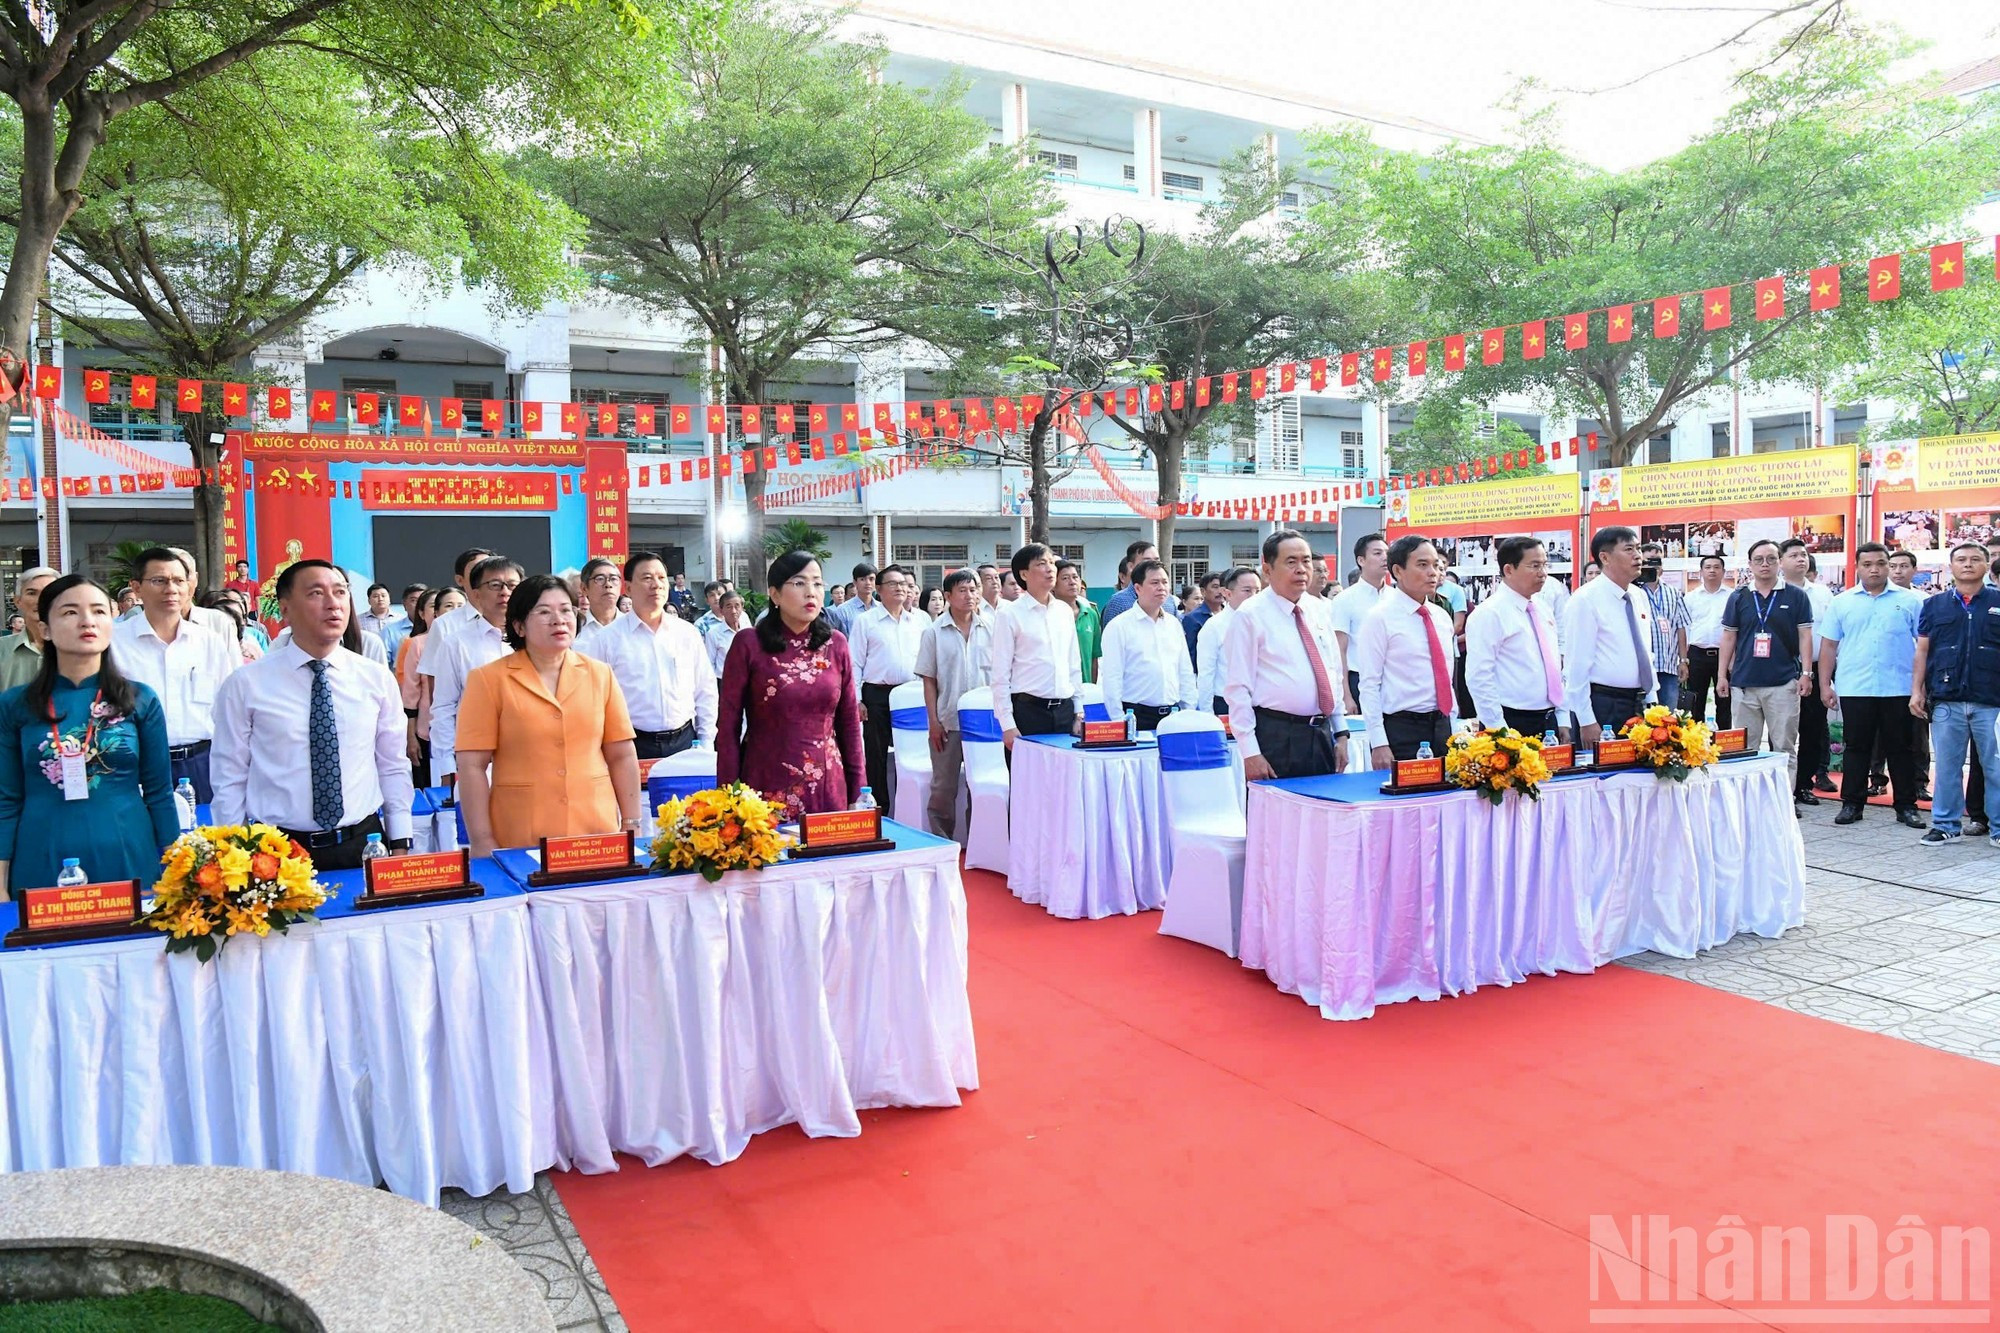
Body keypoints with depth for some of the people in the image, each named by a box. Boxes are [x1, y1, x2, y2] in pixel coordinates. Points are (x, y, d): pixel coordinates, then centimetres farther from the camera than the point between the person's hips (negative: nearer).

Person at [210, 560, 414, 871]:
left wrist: (400, 846, 4)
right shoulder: (245, 685, -3)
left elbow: (393, 767, 6)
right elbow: (229, 778, 1)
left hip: (362, 845, 2)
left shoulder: (378, 679, 3)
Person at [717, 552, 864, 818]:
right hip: (767, 788, -3)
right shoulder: (749, 644, -6)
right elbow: (729, 726, -4)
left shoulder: (836, 644, 4)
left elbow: (849, 720, 8)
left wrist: (855, 792, 6)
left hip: (827, 787, 3)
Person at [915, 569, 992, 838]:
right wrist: (933, 721, -4)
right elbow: (928, 679, 2)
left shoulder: (991, 627, 1)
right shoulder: (935, 632, 0)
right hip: (948, 721, -1)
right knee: (943, 788, 5)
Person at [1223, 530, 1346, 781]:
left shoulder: (1319, 610, 12)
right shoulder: (1250, 615, -7)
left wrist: (1341, 734, 12)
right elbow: (1237, 689, -11)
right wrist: (1249, 752, -15)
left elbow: (1335, 676, 18)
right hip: (1276, 736, -6)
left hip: (1322, 734, 6)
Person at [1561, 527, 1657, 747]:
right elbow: (1577, 664, -15)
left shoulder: (1640, 597, 11)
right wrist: (1586, 721, -17)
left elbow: (1646, 653, 18)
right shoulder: (1586, 600, -12)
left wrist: (1651, 701, 13)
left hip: (1639, 704, 7)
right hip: (1602, 704, -7)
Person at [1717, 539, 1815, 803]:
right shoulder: (1738, 597, 8)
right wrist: (1722, 675, 5)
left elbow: (1804, 635, 2)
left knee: (1784, 746, 1)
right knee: (1744, 746, 7)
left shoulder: (1795, 596, 3)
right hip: (1744, 682, 2)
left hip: (1783, 682, -2)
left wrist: (1806, 673, -5)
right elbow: (1728, 637, 9)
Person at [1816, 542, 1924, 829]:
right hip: (1854, 689, 1)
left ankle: (1906, 806, 14)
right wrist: (1825, 684, 1)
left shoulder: (1910, 601, 5)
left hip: (1899, 689, 0)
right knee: (1857, 748, 7)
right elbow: (1828, 646, 7)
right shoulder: (1841, 603, 7)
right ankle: (1852, 803, 13)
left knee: (1901, 748, 6)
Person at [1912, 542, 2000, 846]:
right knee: (1946, 766, 6)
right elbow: (1922, 650, 9)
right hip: (1946, 701, 1)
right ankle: (1945, 825, 13)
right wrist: (1917, 691, 3)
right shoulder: (1934, 604, 9)